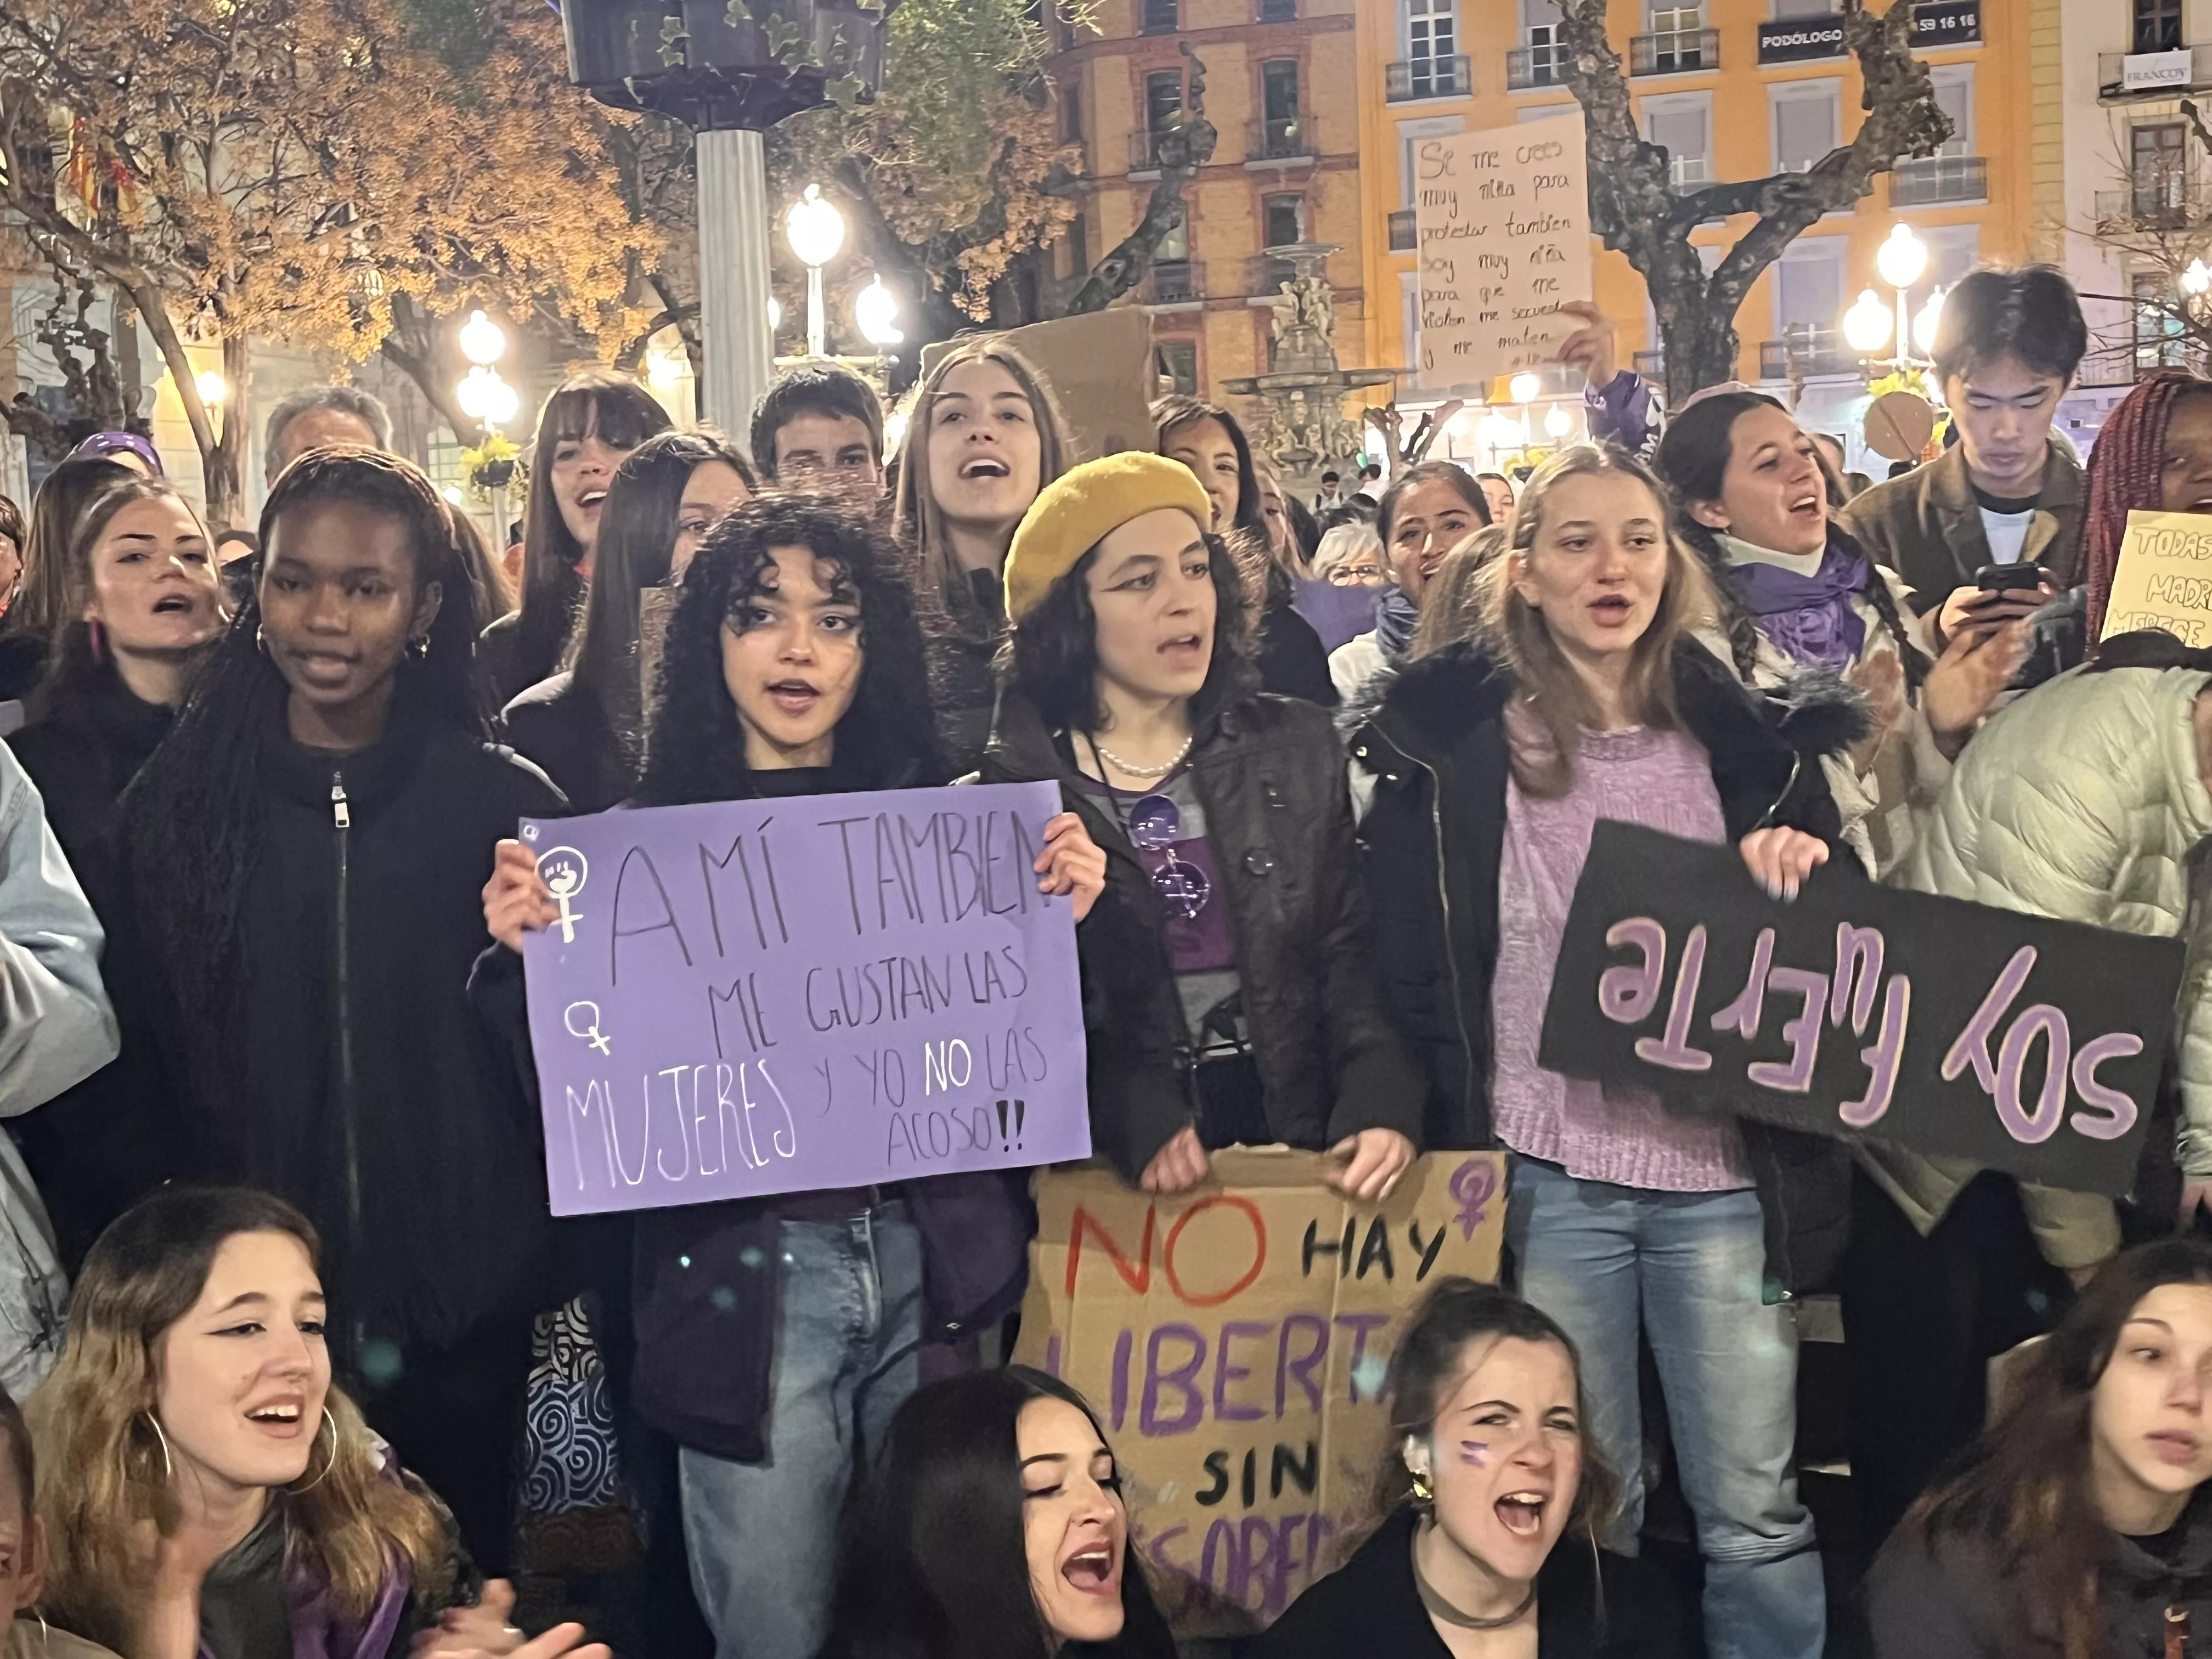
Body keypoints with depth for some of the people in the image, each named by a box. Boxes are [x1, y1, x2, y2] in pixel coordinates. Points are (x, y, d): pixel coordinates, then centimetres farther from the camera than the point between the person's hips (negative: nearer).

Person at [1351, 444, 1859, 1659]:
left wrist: (1805, 866, -9)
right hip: (1548, 1174, -1)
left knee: (1756, 1514, 4)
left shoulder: (1746, 737, 8)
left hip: (1722, 1168, 2)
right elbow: (1411, 969, 0)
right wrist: (1437, 1135, -8)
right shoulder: (1455, 739, 0)